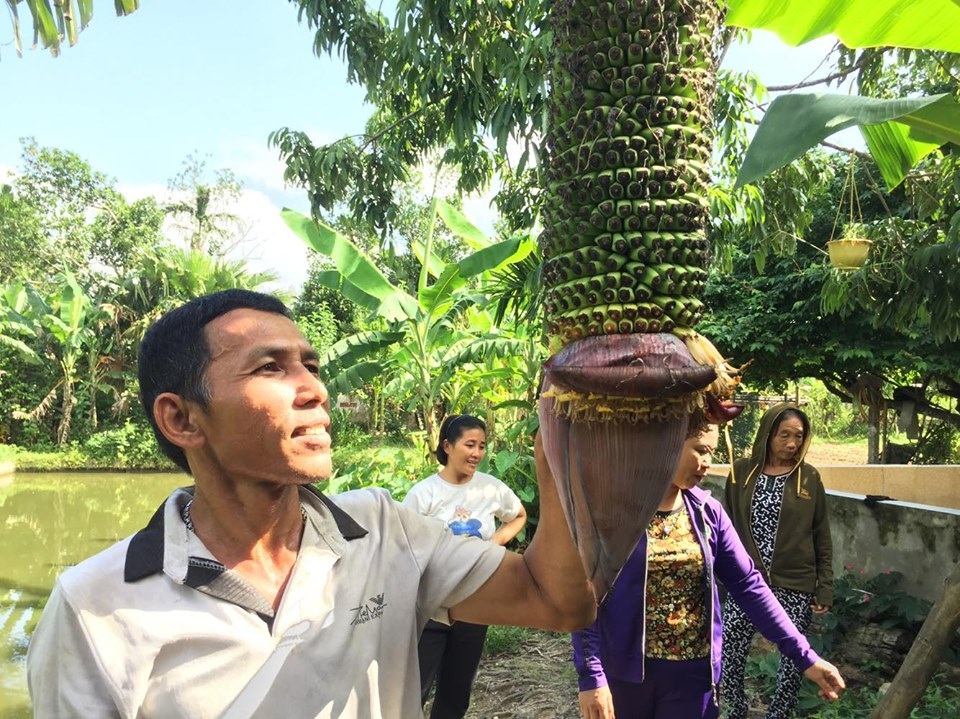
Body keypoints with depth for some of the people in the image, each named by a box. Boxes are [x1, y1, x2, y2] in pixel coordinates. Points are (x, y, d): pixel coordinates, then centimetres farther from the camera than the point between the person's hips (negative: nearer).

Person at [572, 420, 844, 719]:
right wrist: (591, 675, -19)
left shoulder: (707, 512, 0)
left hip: (693, 673, 3)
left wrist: (804, 655, -2)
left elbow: (749, 584, 2)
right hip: (625, 671, -3)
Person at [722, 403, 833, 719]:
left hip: (795, 586, 0)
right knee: (730, 656, 2)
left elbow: (822, 537, 2)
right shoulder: (741, 472, 0)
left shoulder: (809, 478, -1)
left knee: (793, 660, 8)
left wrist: (825, 588, 0)